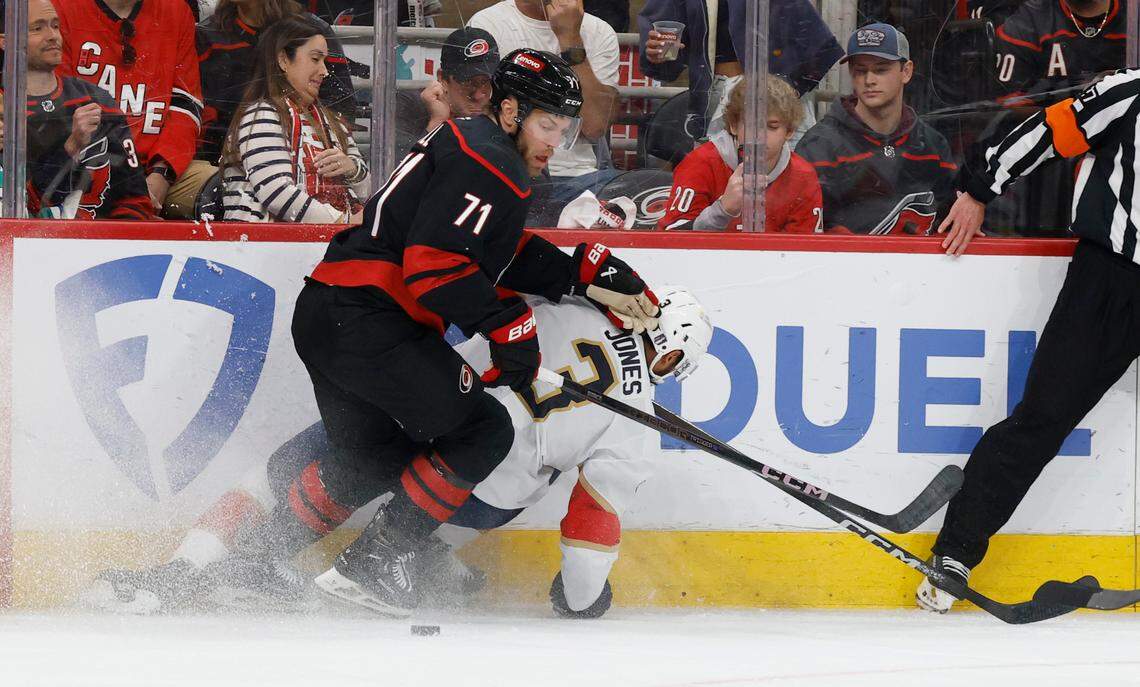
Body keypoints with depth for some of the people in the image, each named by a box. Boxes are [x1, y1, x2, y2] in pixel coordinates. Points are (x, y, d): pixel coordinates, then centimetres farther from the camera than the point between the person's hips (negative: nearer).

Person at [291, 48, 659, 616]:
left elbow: (504, 255, 25)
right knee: (482, 431, -2)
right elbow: (433, 263, -21)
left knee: (376, 452, 25)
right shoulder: (488, 165, -11)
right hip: (369, 322, -11)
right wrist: (508, 325, -16)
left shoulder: (467, 143, 22)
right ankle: (371, 564, -4)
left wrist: (588, 277, 17)